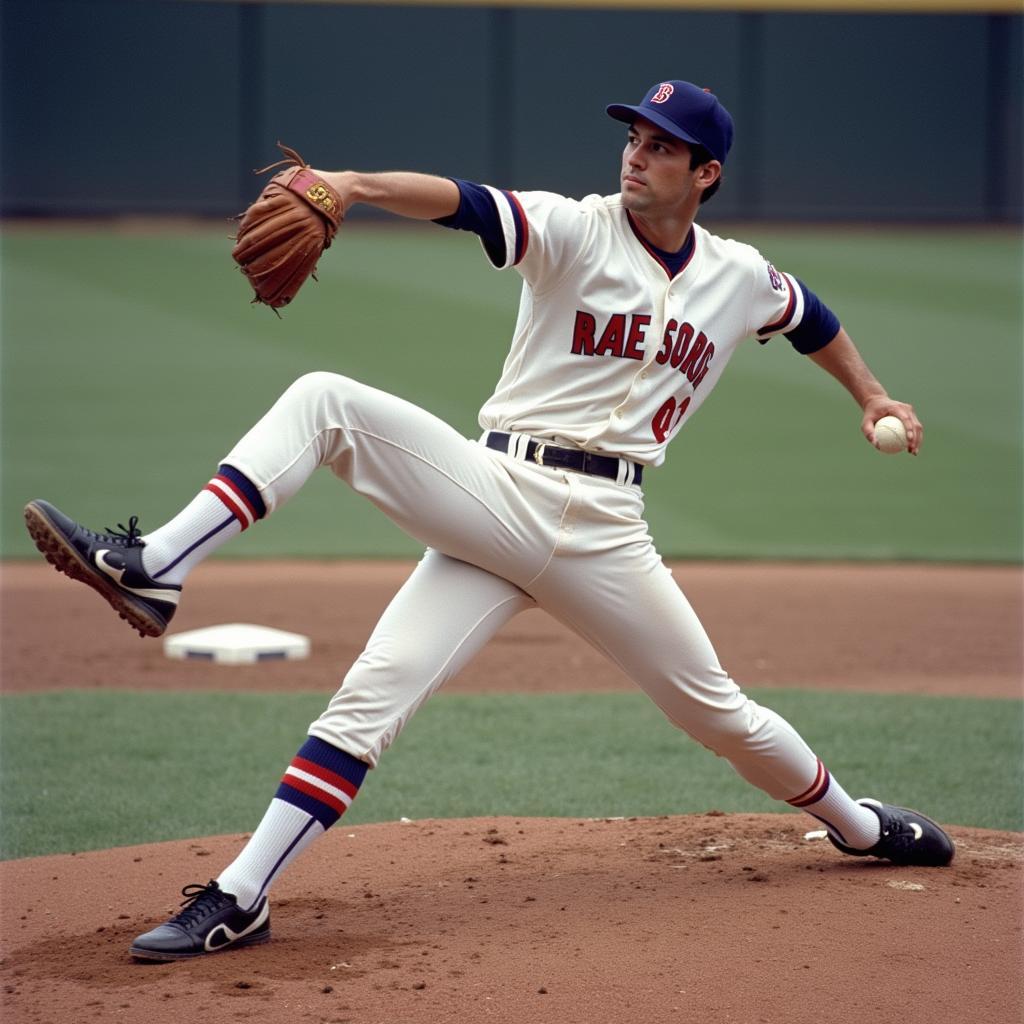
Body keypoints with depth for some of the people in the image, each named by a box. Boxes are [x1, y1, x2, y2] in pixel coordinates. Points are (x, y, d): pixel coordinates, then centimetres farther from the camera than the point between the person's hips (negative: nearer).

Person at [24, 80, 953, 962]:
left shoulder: (740, 278, 10)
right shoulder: (575, 230, -2)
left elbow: (809, 316, 34)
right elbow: (465, 203, -21)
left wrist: (872, 396, 32)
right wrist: (354, 184, -38)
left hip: (601, 531, 1)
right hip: (498, 492, -1)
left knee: (715, 708, 4)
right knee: (325, 401, -23)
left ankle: (857, 824, 32)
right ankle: (154, 570, -31)